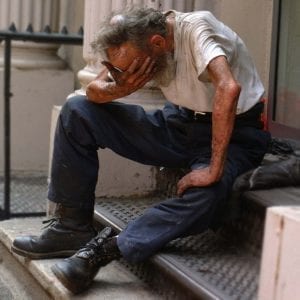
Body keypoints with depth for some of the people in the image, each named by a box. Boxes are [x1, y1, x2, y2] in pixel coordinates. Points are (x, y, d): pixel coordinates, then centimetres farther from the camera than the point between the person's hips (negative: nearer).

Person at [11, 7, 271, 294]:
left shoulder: (195, 27, -28)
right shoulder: (138, 44, -8)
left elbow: (229, 88, -42)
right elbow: (94, 91, 0)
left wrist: (214, 170, -41)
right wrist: (120, 88, -24)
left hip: (233, 132, -6)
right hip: (180, 122, 6)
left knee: (206, 193, -40)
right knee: (76, 111, -5)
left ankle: (105, 249, -28)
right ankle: (72, 227, -3)